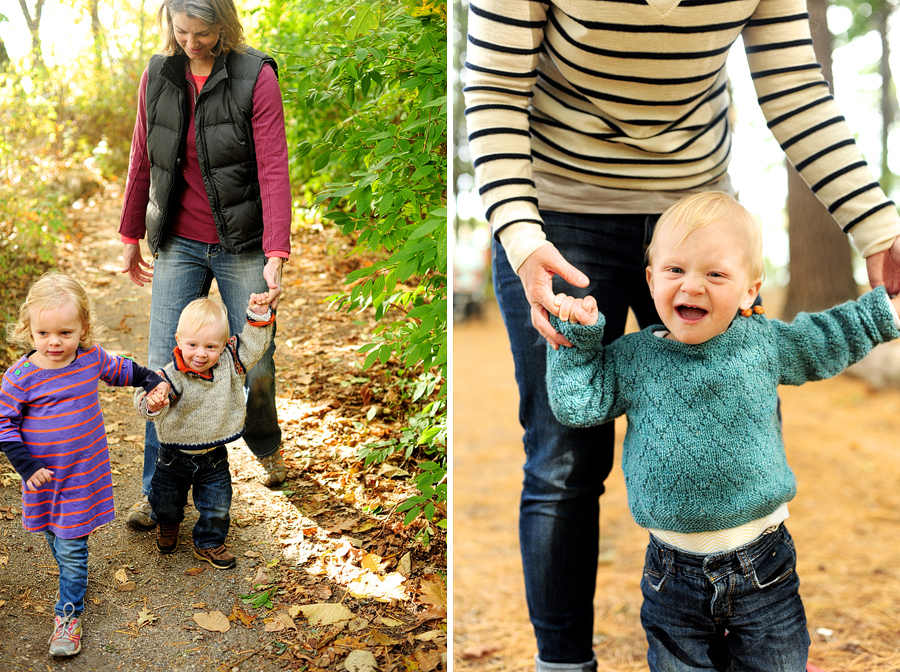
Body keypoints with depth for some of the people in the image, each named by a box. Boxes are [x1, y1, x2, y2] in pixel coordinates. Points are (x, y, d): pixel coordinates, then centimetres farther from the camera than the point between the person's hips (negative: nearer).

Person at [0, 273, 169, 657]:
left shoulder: (93, 359, -8)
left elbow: (123, 371, 14)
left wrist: (153, 382, 11)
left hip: (84, 473, 0)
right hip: (44, 474, 0)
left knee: (71, 546, 2)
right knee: (55, 539, 17)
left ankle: (69, 613, 14)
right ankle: (74, 578, 44)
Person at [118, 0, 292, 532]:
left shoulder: (256, 77, -10)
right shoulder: (158, 75, 2)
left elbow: (273, 170, -16)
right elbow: (142, 162, 12)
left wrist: (275, 257, -24)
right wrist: (131, 237, 16)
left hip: (241, 246, -3)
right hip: (178, 245, 3)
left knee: (255, 365, 5)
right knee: (163, 367, 0)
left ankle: (267, 448, 37)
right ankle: (157, 491, 14)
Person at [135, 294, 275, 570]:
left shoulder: (230, 364, -13)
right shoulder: (173, 375, -26)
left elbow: (253, 343, -7)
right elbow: (145, 398, -35)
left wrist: (260, 314, -20)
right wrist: (152, 404, -59)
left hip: (214, 457, 2)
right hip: (175, 457, -1)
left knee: (217, 508, 8)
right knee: (165, 502, 20)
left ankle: (209, 543, 35)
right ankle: (168, 525, 54)